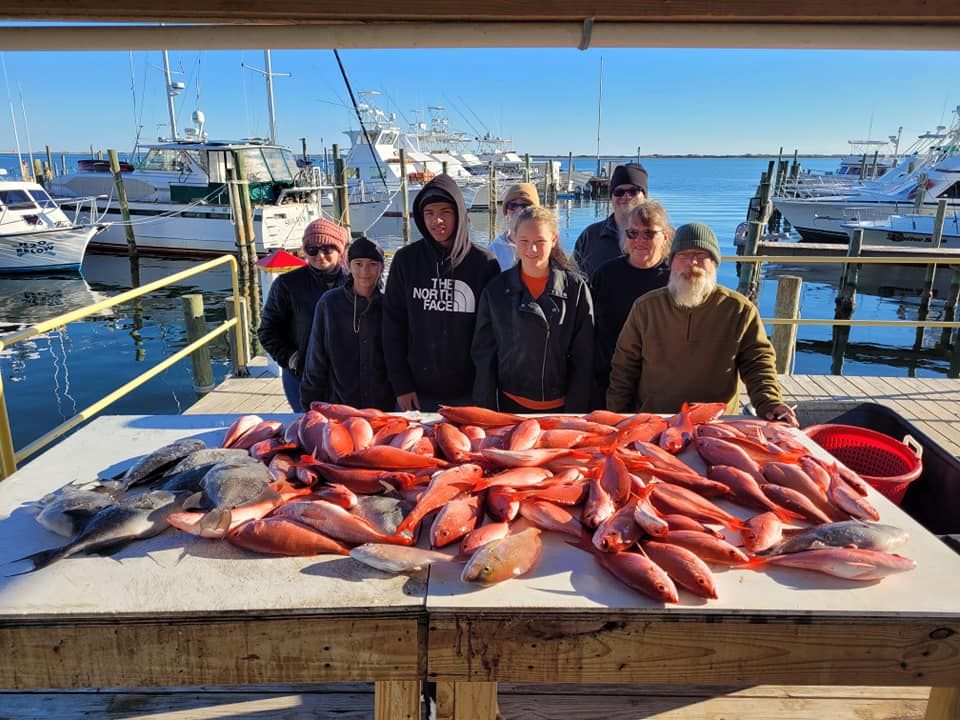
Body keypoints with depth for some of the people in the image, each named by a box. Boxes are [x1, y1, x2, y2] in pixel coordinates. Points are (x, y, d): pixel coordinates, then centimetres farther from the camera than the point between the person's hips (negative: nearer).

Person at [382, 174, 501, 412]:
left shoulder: (484, 263, -3)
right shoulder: (405, 260, 0)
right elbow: (392, 325, 1)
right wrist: (401, 385, -4)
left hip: (468, 393, -1)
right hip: (417, 393, 1)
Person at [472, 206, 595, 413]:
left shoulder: (575, 287, -3)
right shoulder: (496, 290, 0)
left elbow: (584, 359, -2)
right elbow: (484, 354, 2)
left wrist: (575, 411, -7)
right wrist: (487, 412, -3)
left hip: (560, 407, 0)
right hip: (509, 405, 1)